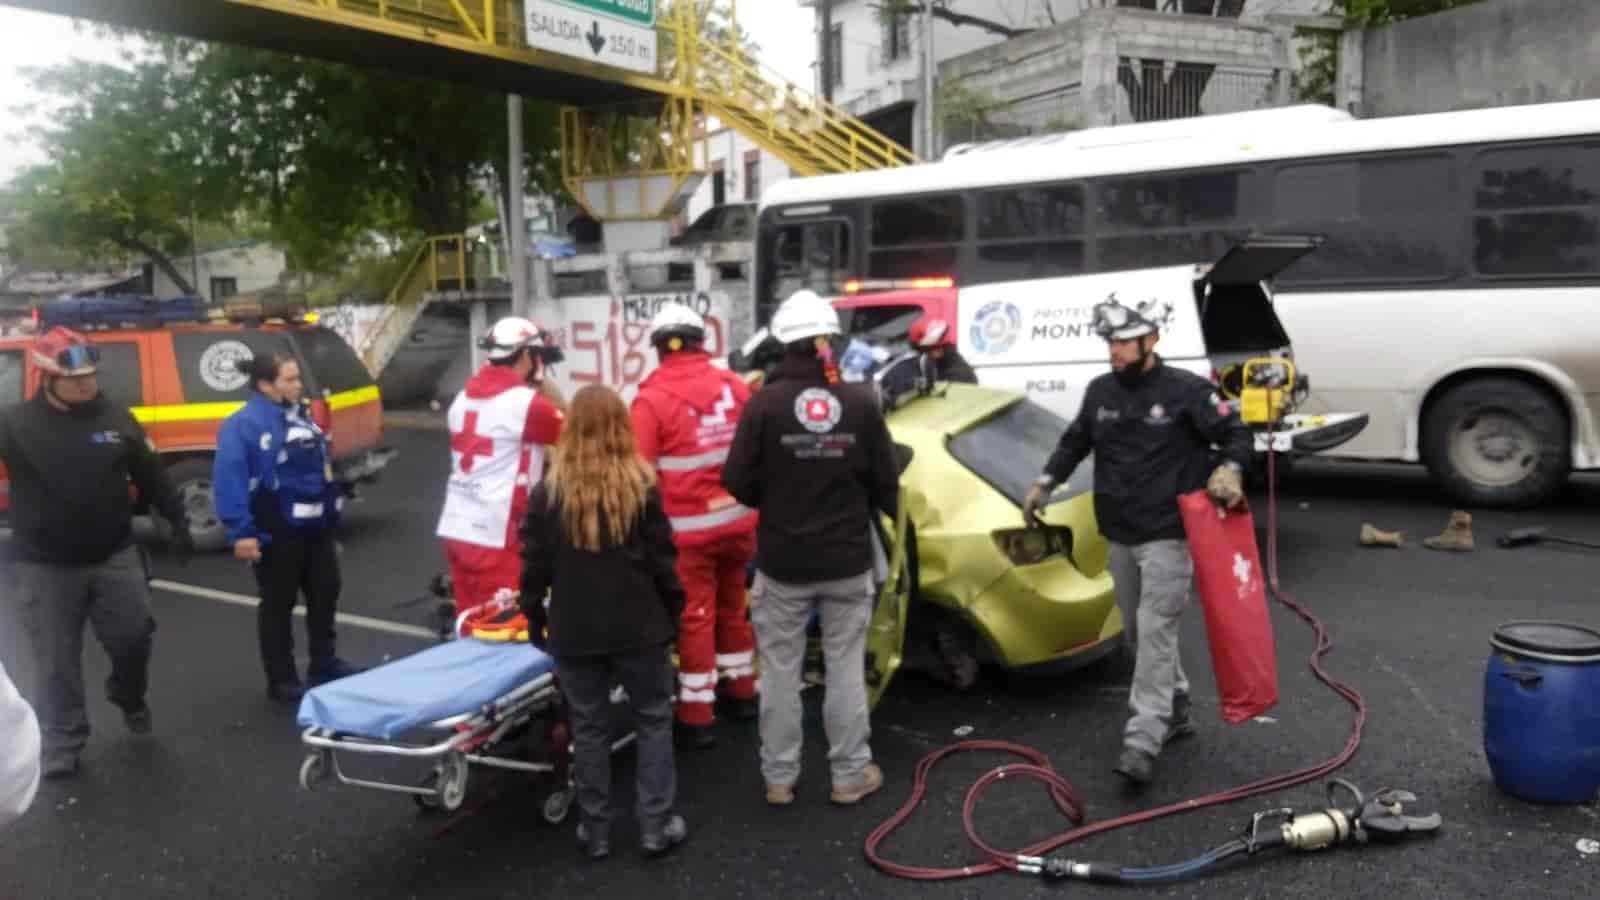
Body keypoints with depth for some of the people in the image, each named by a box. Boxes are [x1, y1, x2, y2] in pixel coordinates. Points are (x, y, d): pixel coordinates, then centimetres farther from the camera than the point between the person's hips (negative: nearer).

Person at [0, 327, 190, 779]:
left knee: (134, 638, 9)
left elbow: (150, 473, 8)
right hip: (46, 567, -2)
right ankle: (61, 745, 18)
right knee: (58, 661, 5)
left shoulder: (115, 417, 1)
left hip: (115, 556, 2)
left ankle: (128, 696, 40)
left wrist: (178, 521, 7)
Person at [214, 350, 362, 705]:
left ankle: (325, 664, 31)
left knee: (325, 593, 16)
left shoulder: (301, 415, 10)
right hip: (277, 534, -8)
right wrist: (241, 532, -26)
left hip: (315, 527, 8)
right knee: (279, 605, 4)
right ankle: (282, 680, 17)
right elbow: (229, 480, -22)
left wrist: (332, 513, 20)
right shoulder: (242, 425, -16)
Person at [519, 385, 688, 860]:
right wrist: (673, 611, 9)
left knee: (589, 728, 11)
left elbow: (535, 567, -1)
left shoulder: (547, 493, -4)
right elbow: (662, 561, -4)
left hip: (574, 631, 1)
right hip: (639, 626, -1)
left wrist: (535, 619, 12)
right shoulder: (642, 487, -7)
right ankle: (656, 826, 14)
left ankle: (595, 832, 19)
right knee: (653, 720, 12)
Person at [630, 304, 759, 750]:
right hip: (738, 520, 5)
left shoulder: (652, 399, -10)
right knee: (732, 607, 21)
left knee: (694, 617, 4)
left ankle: (696, 716, 11)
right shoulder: (734, 385, 2)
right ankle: (741, 690, 34)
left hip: (689, 529, -4)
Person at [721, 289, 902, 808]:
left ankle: (779, 778, 20)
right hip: (848, 560, 1)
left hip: (782, 561, -1)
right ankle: (851, 774, 22)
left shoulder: (765, 402, -13)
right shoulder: (861, 402, -8)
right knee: (846, 669, 13)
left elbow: (739, 482, -9)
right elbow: (886, 484, -1)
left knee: (780, 673, 11)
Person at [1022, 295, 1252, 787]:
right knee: (1137, 631, 15)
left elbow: (1237, 433, -5)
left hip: (1168, 535, -7)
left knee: (1155, 630, -12)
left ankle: (1143, 738, -10)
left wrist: (1230, 469, -24)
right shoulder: (1100, 392, 7)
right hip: (1119, 537, 7)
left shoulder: (1186, 390, -10)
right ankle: (1176, 710, 33)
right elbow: (1075, 441, 20)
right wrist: (1046, 482, 9)